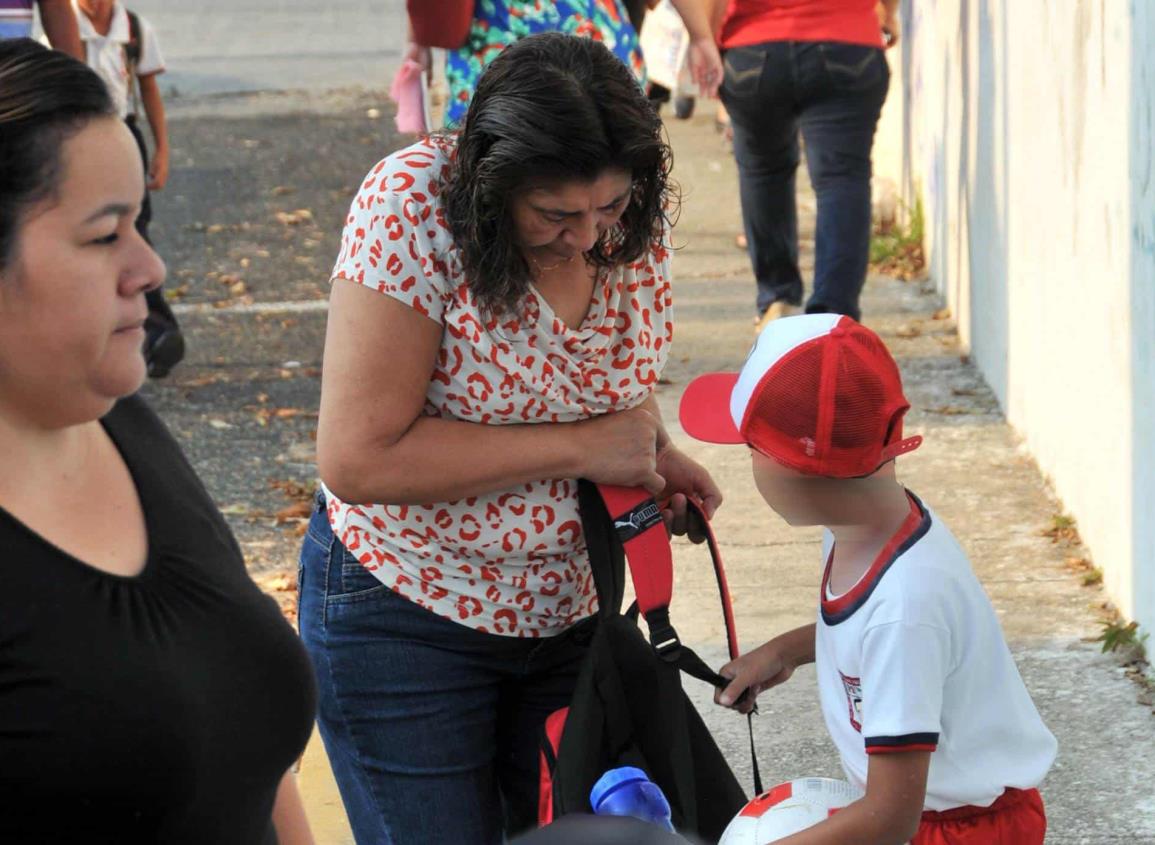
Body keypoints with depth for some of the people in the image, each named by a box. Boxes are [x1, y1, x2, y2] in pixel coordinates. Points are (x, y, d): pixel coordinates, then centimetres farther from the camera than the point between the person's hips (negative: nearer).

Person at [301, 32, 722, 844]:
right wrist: (580, 449, -25)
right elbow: (358, 458, -27)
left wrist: (655, 452, -7)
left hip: (568, 610, 5)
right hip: (405, 617, -5)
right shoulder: (415, 202, -24)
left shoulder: (634, 214, -8)